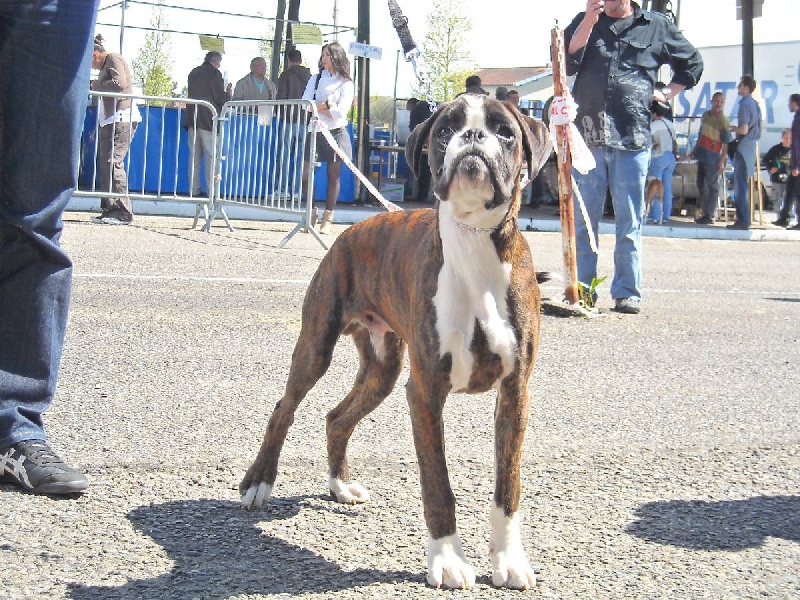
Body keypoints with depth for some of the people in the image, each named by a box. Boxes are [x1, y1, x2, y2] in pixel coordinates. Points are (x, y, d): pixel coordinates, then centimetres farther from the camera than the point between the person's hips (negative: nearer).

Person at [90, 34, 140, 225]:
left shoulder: (114, 59, -3)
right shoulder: (106, 66, 25)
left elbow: (120, 84, -19)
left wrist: (96, 86, -8)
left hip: (121, 118, -10)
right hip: (110, 121, 10)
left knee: (113, 162, -14)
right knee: (105, 162, 7)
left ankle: (123, 212, -16)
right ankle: (109, 210, 8)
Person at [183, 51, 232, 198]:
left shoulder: (193, 73, 14)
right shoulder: (215, 74, -5)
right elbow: (220, 98, -9)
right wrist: (228, 94, 13)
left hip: (192, 119, 6)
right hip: (208, 120, -6)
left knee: (194, 155, 7)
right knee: (211, 155, -4)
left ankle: (194, 189, 5)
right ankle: (211, 190, -8)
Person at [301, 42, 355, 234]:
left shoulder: (346, 84, 0)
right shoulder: (315, 79, 11)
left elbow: (340, 112, -11)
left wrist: (317, 107, -8)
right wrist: (327, 106, -11)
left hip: (336, 133, -3)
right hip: (316, 132, 3)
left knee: (333, 177, 2)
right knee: (305, 174, -5)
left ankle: (327, 219, 10)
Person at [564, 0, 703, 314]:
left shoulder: (656, 26, 11)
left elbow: (692, 63, 24)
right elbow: (565, 63, -2)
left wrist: (667, 94, 12)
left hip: (631, 138, -1)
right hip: (587, 136, 1)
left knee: (629, 221, 3)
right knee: (582, 219, 3)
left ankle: (627, 292, 7)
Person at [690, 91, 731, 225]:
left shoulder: (723, 121, -10)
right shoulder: (705, 115, 12)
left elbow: (726, 143, -13)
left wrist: (722, 160, -19)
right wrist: (694, 150, 26)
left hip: (713, 157, -8)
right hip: (701, 155, 8)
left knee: (712, 186, -5)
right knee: (701, 184, 14)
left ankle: (709, 215, -4)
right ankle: (705, 212, 22)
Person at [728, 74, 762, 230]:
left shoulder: (745, 104, -15)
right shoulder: (754, 103, 14)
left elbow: (744, 129, -21)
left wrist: (731, 128, -4)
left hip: (744, 146, -10)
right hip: (753, 145, 10)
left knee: (741, 185, -7)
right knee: (743, 184, 15)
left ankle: (743, 221, -7)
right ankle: (743, 219, 19)